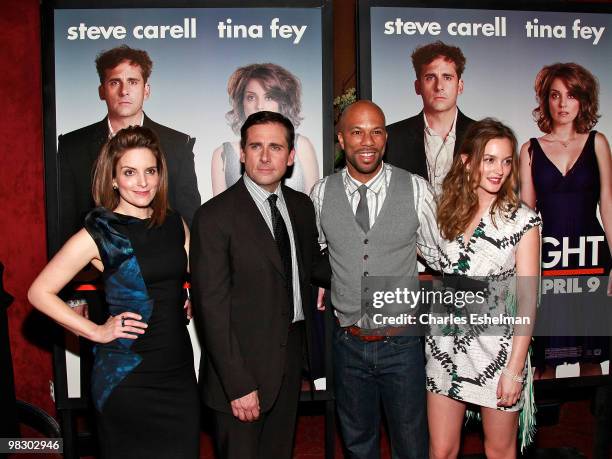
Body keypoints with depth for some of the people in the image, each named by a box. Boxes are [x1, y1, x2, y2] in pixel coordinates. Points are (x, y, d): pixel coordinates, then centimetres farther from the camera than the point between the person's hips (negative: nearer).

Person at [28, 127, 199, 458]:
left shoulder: (175, 224, 5)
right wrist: (96, 332, -10)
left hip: (179, 368, 5)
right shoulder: (98, 234, -9)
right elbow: (40, 292, -7)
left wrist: (192, 303, 4)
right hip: (127, 376, -4)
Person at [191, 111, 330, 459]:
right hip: (244, 366, -6)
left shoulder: (301, 205, 5)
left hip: (292, 355, 6)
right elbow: (212, 308, -17)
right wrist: (238, 385, -19)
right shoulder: (216, 216, -15)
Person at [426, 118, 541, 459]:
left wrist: (515, 368, -12)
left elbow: (527, 300, -9)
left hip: (497, 350, -3)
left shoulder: (523, 220, -9)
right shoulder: (449, 212, 3)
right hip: (445, 348, 3)